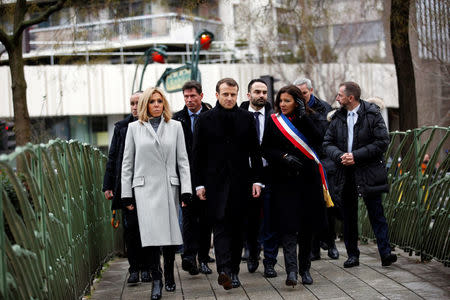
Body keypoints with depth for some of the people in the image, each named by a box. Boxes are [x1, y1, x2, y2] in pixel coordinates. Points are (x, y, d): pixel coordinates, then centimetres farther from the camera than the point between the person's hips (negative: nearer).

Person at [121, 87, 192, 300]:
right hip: (145, 187, -1)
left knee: (171, 233, 4)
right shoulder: (134, 127, 7)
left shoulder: (175, 126, 9)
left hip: (169, 187, 1)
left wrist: (186, 190, -1)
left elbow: (182, 160, 7)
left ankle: (169, 274, 20)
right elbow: (127, 163, 9)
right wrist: (126, 194, 4)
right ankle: (156, 279, -8)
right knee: (150, 233, -12)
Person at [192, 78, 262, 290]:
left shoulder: (246, 118, 8)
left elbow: (255, 151, 9)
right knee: (220, 226, -12)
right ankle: (224, 270, -21)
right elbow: (198, 154, 3)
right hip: (215, 181, -2)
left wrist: (256, 180, 3)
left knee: (237, 227, 6)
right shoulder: (205, 119, 3)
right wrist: (199, 183, -2)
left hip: (240, 182, 2)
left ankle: (234, 271, 14)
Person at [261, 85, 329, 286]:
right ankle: (291, 270, -20)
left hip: (307, 178, 2)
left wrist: (303, 117, -12)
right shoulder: (274, 122, 5)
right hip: (284, 179, -2)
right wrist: (284, 157, -13)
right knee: (288, 224, -13)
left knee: (307, 225, 7)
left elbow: (318, 141, -9)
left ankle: (304, 269, 19)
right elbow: (266, 149, 2)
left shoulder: (306, 120, 7)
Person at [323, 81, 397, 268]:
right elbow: (328, 143, 10)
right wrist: (339, 156, -11)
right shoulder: (338, 118, 10)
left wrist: (356, 156, -15)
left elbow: (382, 142, -10)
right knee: (348, 216, 8)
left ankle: (385, 254, -6)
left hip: (368, 172, -5)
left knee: (376, 214, -6)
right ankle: (352, 255, 16)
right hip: (345, 172, 5)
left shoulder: (372, 114, -4)